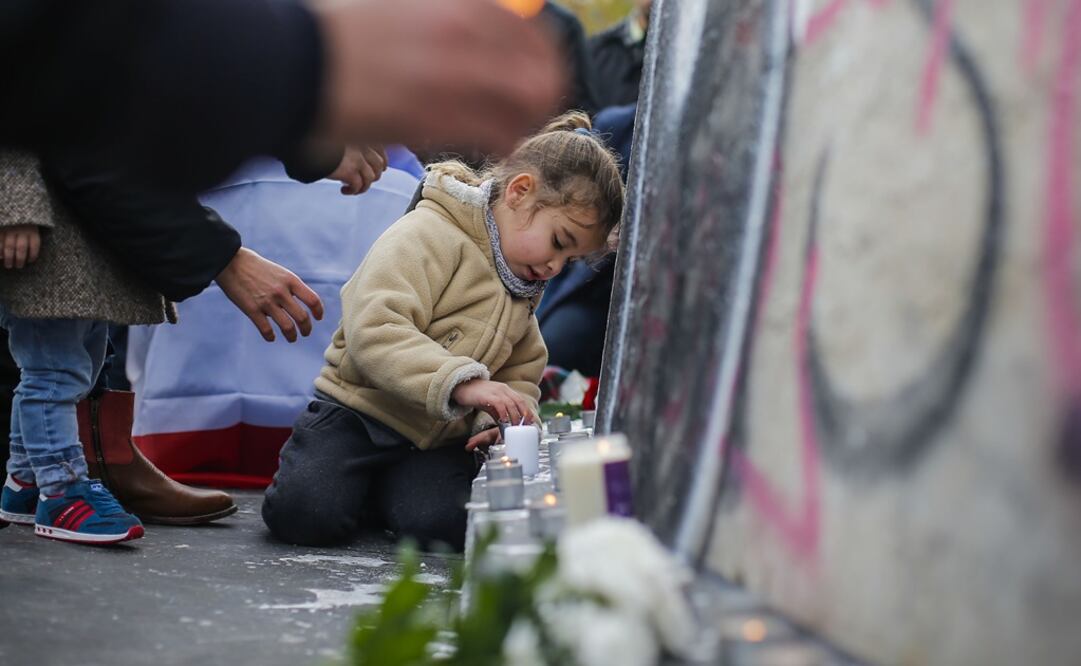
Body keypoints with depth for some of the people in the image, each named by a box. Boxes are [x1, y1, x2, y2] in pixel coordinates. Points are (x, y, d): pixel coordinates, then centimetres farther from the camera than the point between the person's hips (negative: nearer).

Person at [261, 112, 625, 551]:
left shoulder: (522, 290, 14)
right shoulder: (429, 235, -16)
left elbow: (521, 374, 20)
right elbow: (374, 330, -30)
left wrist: (501, 419, -5)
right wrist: (462, 382, -40)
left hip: (439, 438, 6)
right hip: (362, 412, -6)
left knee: (444, 524, -26)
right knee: (307, 515, -29)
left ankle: (379, 489, 8)